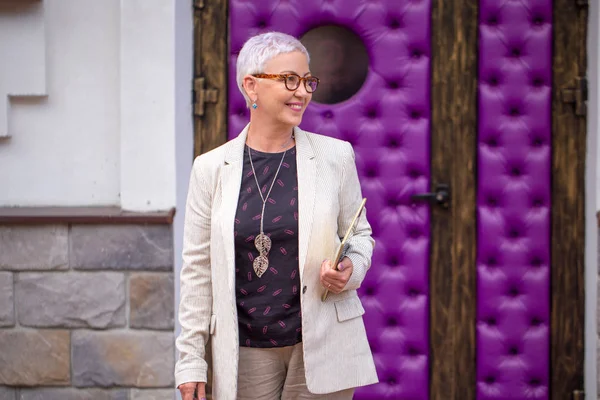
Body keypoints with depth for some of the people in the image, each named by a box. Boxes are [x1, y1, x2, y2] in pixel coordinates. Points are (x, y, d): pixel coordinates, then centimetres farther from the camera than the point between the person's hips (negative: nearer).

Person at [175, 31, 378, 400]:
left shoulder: (335, 156, 1)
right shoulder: (211, 169, 1)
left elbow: (360, 235, 12)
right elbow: (197, 269, 4)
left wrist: (351, 269, -11)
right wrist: (191, 360, 2)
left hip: (322, 343, 0)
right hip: (246, 352, 0)